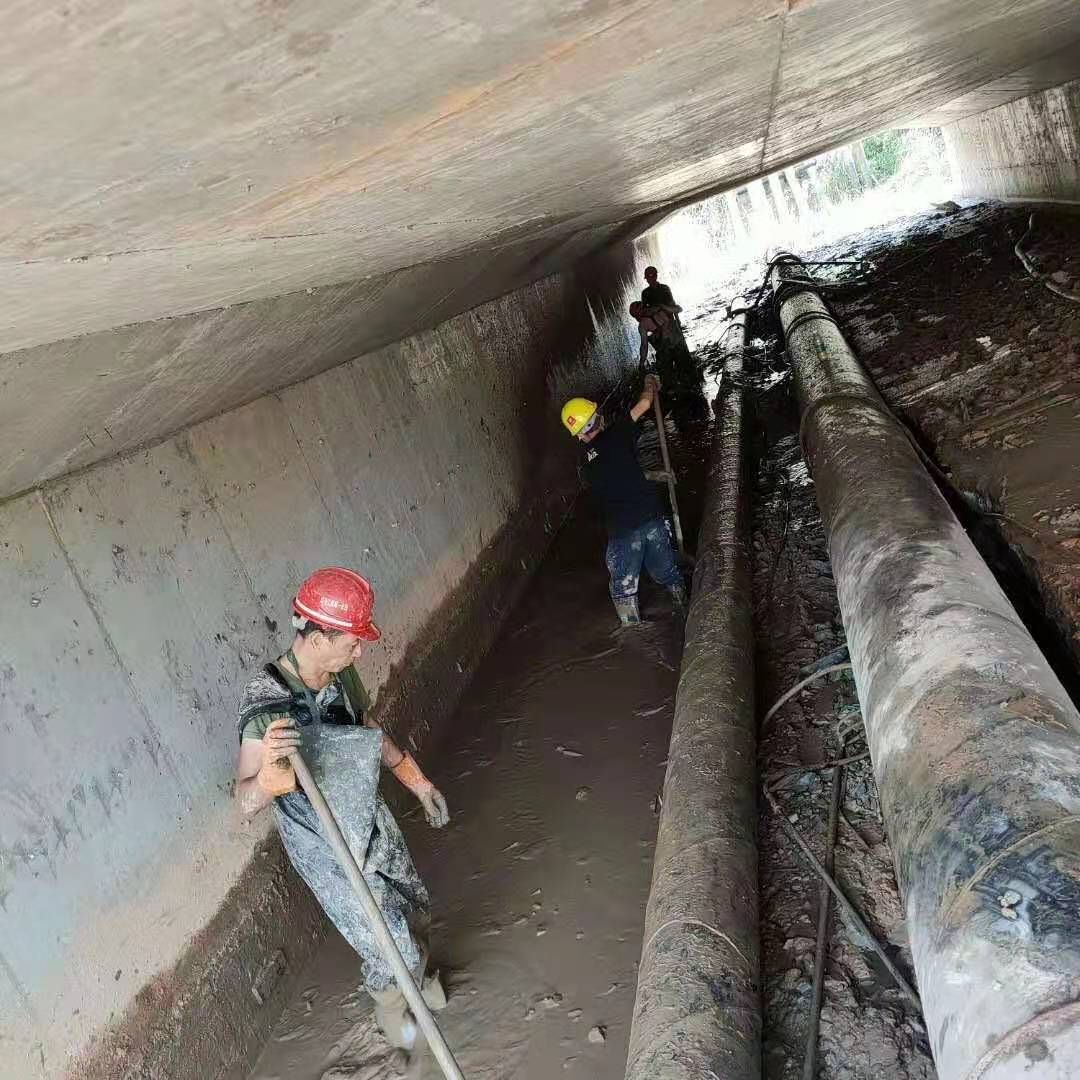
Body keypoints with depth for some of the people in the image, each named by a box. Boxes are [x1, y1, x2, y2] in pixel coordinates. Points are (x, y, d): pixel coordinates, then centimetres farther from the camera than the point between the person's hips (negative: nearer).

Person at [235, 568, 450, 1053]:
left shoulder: (341, 672, -11)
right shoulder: (267, 704, -31)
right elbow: (245, 802, -28)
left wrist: (416, 780, 16)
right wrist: (269, 770, -50)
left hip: (373, 821, 6)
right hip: (329, 852, -6)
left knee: (415, 909, 23)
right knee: (392, 946, 5)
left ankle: (415, 975, 56)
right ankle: (390, 1005, 40)